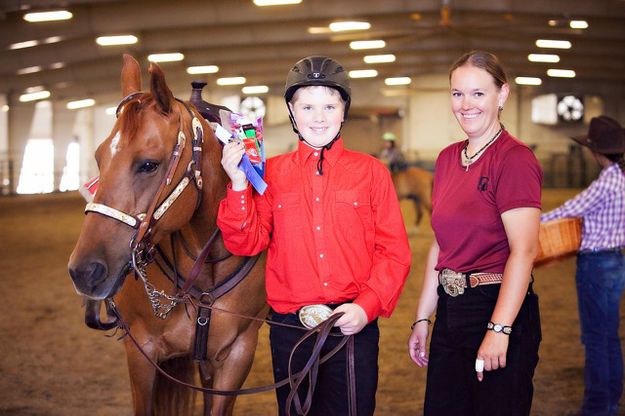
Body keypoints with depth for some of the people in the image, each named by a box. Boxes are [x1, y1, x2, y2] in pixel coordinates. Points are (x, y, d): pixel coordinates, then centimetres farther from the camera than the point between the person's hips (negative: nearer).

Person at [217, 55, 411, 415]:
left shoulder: (371, 172, 1)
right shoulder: (272, 173, 5)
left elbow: (395, 252, -2)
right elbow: (248, 243, -1)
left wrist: (367, 306, -15)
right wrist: (238, 185, -13)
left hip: (354, 326, -1)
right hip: (289, 328, 1)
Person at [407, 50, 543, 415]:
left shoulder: (514, 158, -12)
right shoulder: (448, 159, 11)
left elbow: (524, 251, -18)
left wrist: (499, 330, -22)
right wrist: (422, 319, 15)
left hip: (500, 312, -7)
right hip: (451, 311, 7)